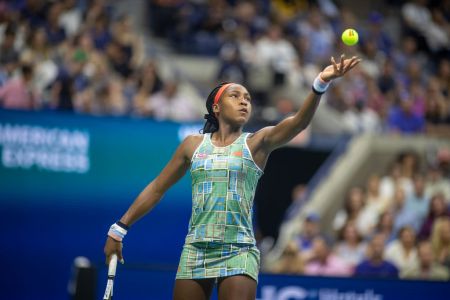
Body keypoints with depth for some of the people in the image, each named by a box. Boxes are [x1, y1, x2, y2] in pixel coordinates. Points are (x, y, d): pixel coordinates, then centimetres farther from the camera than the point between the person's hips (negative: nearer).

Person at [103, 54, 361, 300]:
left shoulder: (257, 143, 3)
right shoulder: (194, 145, 10)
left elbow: (299, 121, -14)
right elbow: (157, 188, 17)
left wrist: (321, 84, -31)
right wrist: (119, 229, 13)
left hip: (239, 254, -2)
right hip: (195, 252, 3)